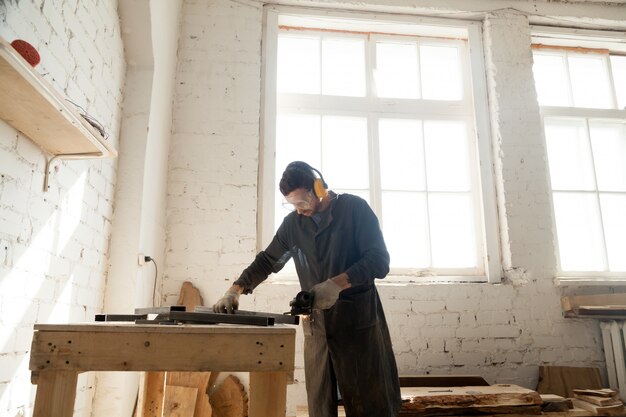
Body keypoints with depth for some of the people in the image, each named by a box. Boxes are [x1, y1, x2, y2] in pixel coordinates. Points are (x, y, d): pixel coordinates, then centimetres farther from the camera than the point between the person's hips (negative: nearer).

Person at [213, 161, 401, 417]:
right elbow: (266, 261, 18)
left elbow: (379, 261, -9)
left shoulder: (354, 208, -3)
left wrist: (337, 284, -21)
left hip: (358, 320, -3)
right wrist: (235, 291, 5)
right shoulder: (293, 223, 11)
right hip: (317, 324, 4)